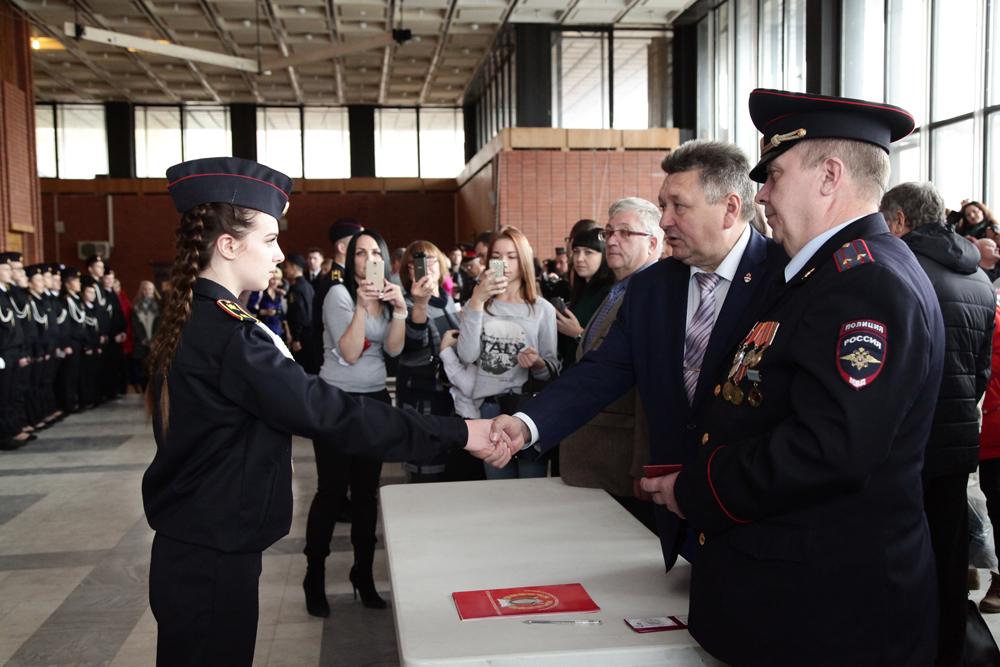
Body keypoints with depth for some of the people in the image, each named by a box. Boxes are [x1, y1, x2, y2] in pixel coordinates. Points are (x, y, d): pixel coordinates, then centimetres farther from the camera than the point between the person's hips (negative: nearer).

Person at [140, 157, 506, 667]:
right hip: (212, 565, -9)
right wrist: (458, 434, -24)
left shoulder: (189, 319, 6)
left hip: (188, 548, 9)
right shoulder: (225, 332, -24)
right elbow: (330, 413, -27)